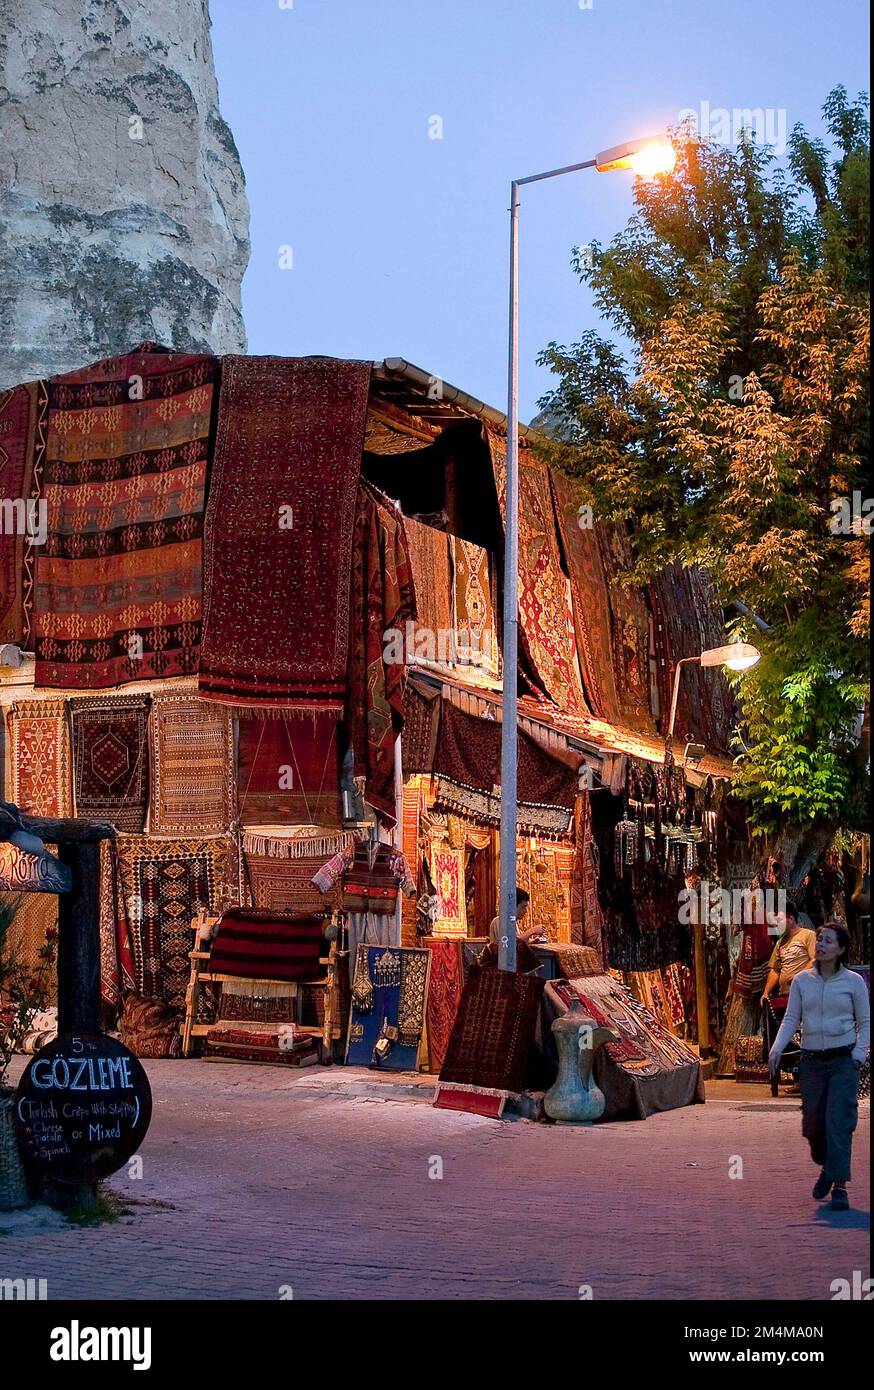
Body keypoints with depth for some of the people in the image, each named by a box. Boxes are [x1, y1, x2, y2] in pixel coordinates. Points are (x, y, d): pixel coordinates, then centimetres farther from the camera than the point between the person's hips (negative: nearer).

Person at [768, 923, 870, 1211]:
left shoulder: (853, 981, -2)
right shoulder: (802, 981, 4)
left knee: (839, 1122, -11)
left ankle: (840, 1186, -7)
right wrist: (777, 1049, -10)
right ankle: (827, 1167, 34)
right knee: (812, 1124, 6)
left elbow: (865, 1022, 5)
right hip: (812, 1061, 3)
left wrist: (858, 1055, -8)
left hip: (843, 1060, -3)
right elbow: (791, 1019, 4)